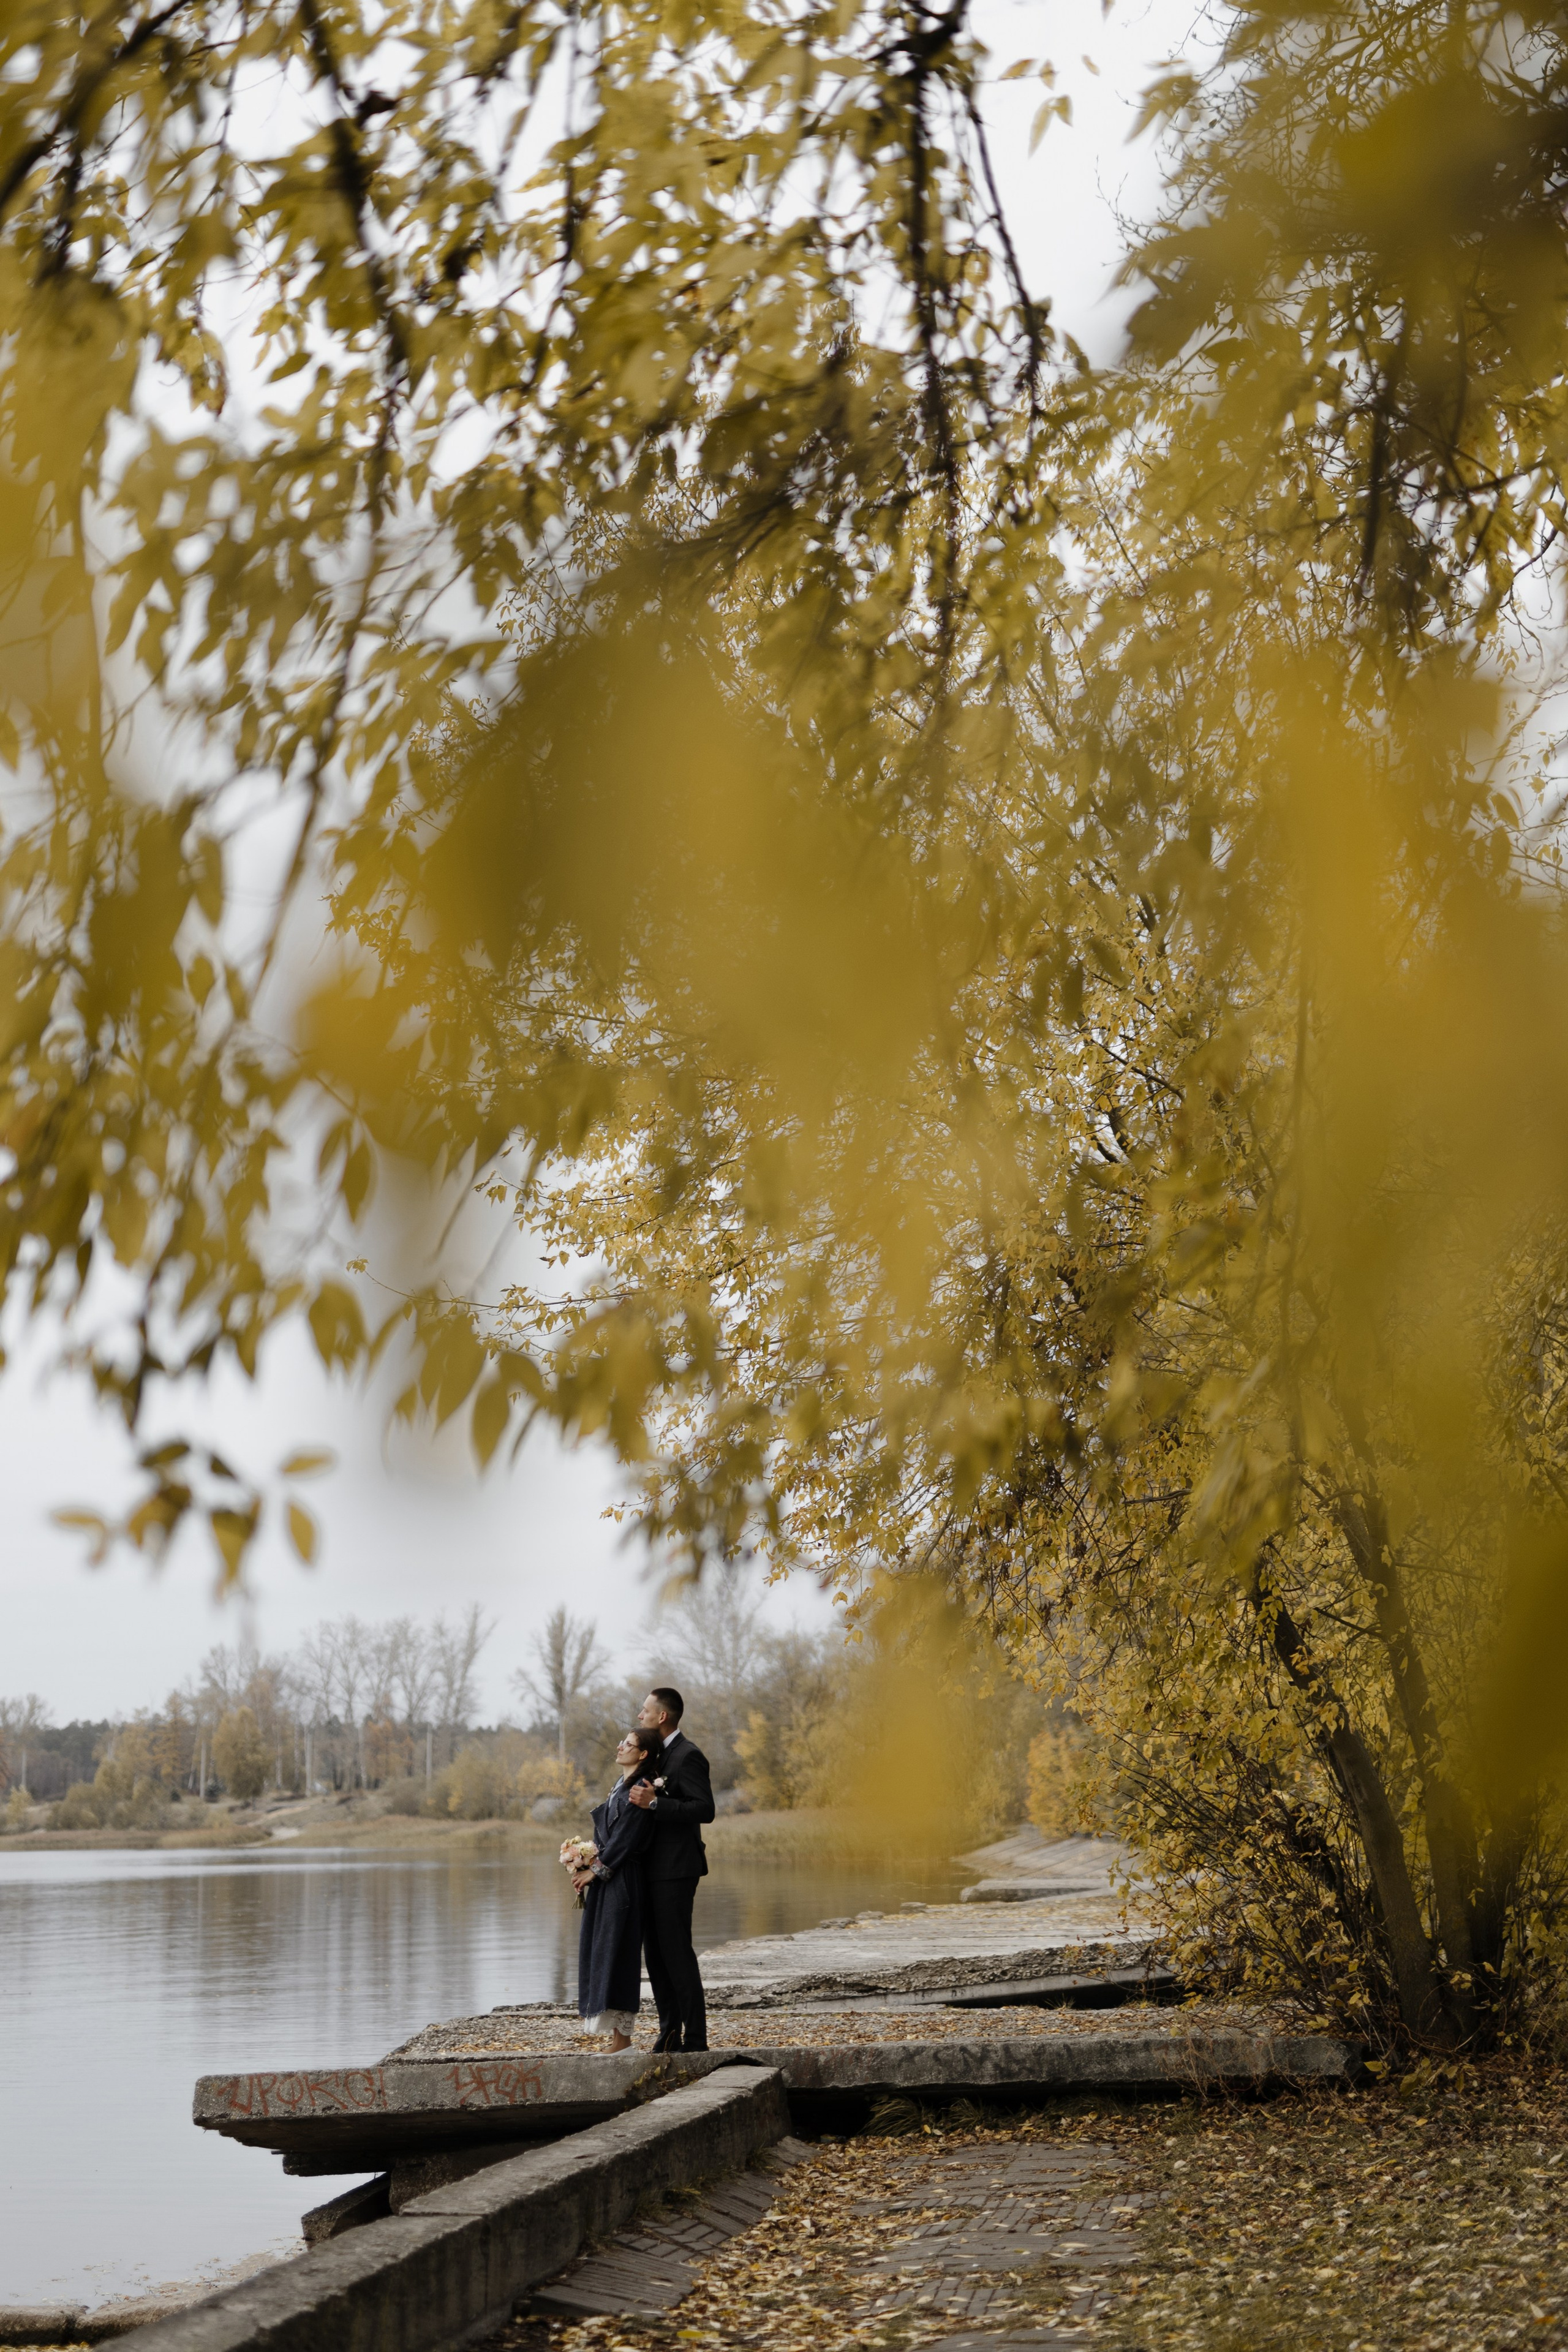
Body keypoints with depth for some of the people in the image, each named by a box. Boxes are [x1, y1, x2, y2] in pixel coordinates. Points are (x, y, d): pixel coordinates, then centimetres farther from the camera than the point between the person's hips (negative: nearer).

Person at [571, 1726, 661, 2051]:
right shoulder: (621, 1787, 17)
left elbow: (626, 1838, -17)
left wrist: (596, 1870, -13)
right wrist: (587, 1866, 5)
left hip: (622, 1882, -10)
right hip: (605, 1879, 10)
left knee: (615, 1951, -9)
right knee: (601, 1950, 8)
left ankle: (622, 2042, -6)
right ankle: (618, 2038, 12)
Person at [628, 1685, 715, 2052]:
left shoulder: (687, 1756, -12)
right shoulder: (657, 1756, 17)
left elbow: (705, 1809, -20)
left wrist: (654, 1804, -25)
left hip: (675, 1870, -10)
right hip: (653, 1870, 10)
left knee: (677, 1953, -8)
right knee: (656, 1953, 10)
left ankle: (694, 2039, -4)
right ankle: (669, 2034, 16)